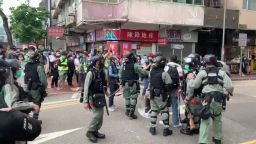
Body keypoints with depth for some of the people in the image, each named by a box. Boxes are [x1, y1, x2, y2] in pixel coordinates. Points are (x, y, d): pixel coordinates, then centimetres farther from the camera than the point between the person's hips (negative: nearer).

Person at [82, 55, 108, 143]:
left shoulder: (101, 72, 5)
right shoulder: (91, 73, -14)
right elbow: (86, 87, -16)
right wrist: (85, 101, -18)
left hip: (100, 97, 7)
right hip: (93, 97, -7)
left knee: (100, 115, 10)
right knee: (97, 115, -10)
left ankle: (95, 131, 26)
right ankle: (90, 132, 9)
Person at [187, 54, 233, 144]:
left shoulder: (202, 73, 1)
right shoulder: (221, 73, 5)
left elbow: (194, 86, 5)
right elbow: (229, 86, -3)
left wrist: (191, 79, 23)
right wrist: (228, 92, 17)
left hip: (207, 98, -2)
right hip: (219, 99, 3)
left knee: (205, 121, 1)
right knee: (217, 119, 21)